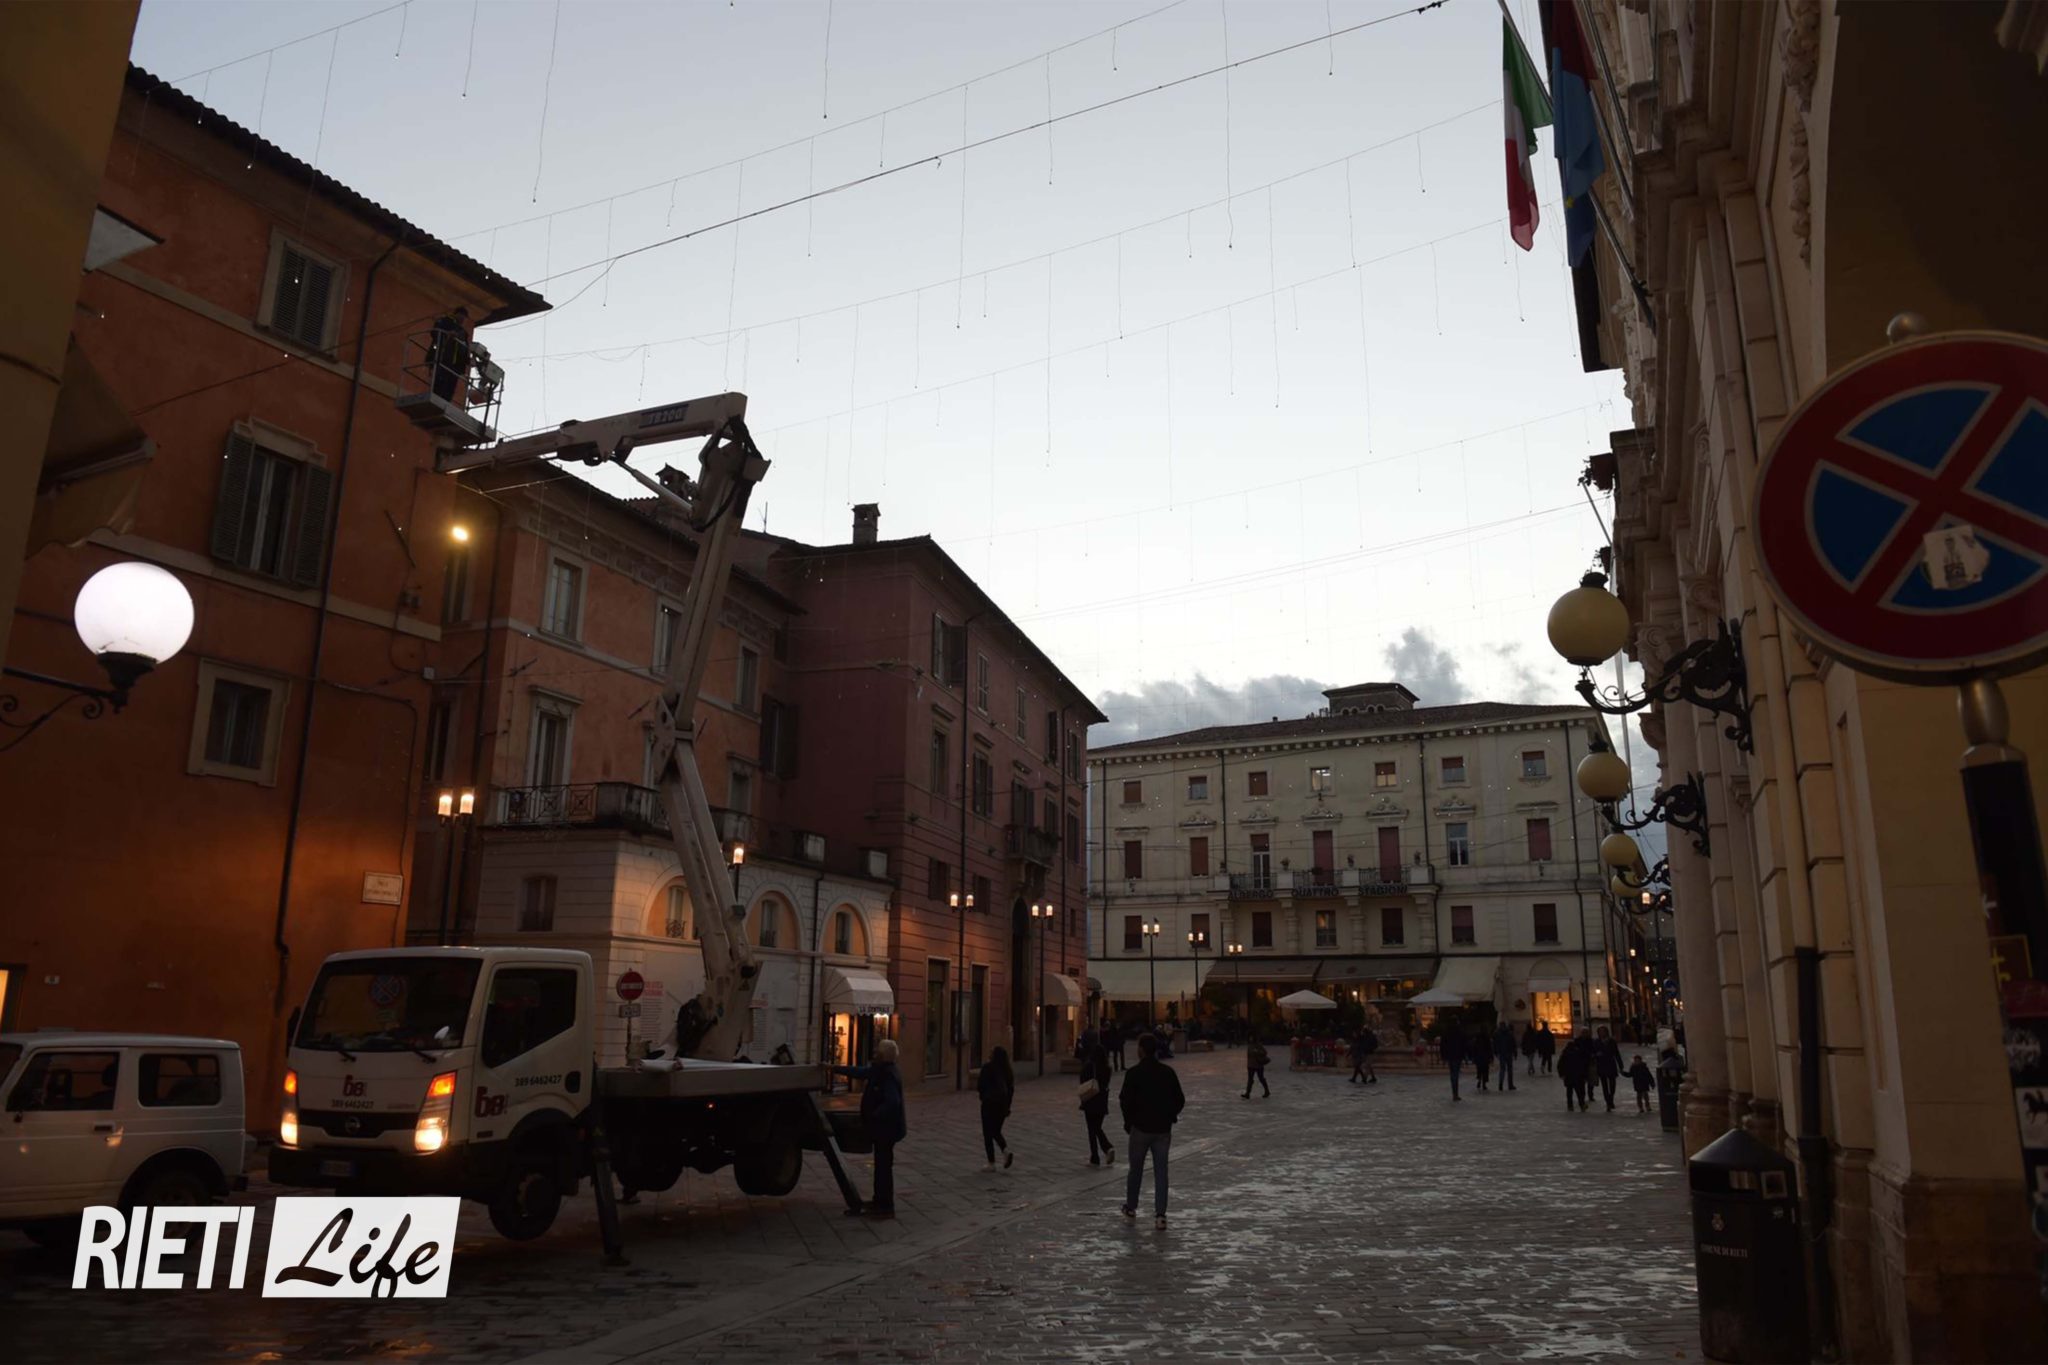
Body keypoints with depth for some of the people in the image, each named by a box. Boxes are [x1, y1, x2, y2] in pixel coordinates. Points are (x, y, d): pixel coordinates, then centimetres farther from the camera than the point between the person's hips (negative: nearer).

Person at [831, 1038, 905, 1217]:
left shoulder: (889, 1076, -23)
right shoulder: (878, 1070, 8)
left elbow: (892, 1102, -32)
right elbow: (858, 1072, 21)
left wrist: (874, 1116, -24)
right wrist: (834, 1068, 24)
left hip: (886, 1128, -10)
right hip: (881, 1128, 10)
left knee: (884, 1165, -4)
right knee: (881, 1164, 19)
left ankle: (886, 1207, 1)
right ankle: (879, 1200, 30)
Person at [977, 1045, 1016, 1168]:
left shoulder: (988, 1067, -12)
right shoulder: (1009, 1070, 7)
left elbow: (981, 1086, -13)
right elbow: (1011, 1089, 10)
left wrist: (976, 1086, 10)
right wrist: (1007, 1107, 17)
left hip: (989, 1103, -6)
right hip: (1003, 1104, 6)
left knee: (988, 1133, 5)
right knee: (996, 1131, 19)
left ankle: (991, 1164, 5)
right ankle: (1007, 1151, -6)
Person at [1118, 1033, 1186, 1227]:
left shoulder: (1134, 1073, -13)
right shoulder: (1168, 1072, -1)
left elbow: (1126, 1101, -14)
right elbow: (1180, 1100, 3)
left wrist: (1129, 1121, 3)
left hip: (1140, 1128, -2)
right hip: (1163, 1129, 2)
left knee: (1135, 1170, 15)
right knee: (1161, 1172, 6)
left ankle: (1131, 1208, 29)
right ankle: (1160, 1214, 0)